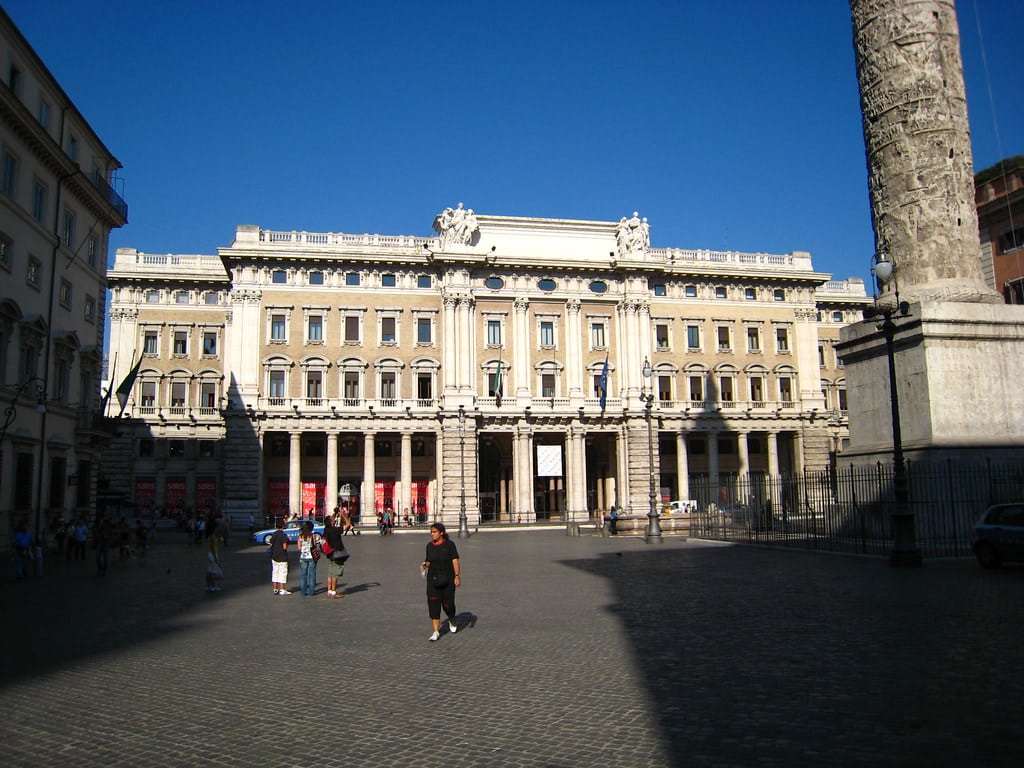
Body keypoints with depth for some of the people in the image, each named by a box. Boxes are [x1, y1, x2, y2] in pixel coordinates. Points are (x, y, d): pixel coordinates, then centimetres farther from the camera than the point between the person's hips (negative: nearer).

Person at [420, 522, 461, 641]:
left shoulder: (449, 544, -6)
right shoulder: (430, 546, 7)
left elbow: (455, 561, -9)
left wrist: (457, 576, -16)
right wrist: (424, 564, -6)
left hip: (447, 579, -3)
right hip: (432, 579, 3)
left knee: (448, 604, 2)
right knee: (433, 604, -5)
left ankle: (452, 622, 34)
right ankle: (436, 631, 2)